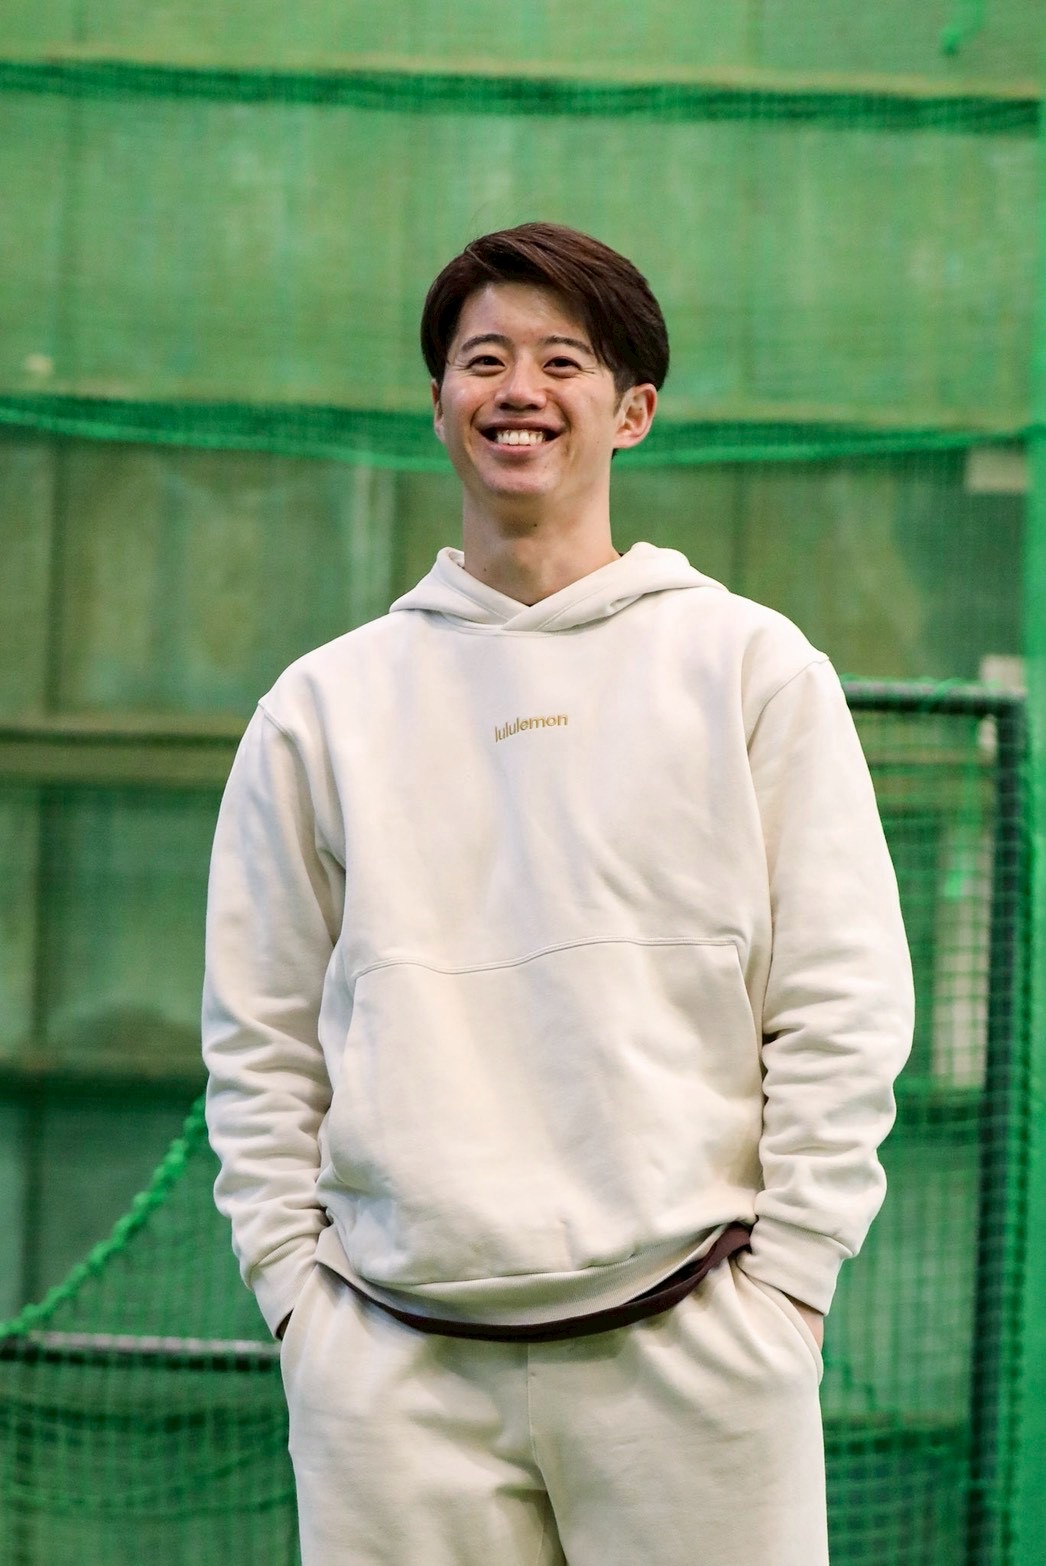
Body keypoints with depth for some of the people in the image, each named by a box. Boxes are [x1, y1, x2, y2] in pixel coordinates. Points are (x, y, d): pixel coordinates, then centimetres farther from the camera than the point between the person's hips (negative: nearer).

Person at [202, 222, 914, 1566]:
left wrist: (781, 1278, -3)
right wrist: (295, 1281, 3)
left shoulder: (751, 665, 7)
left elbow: (842, 1010, 4)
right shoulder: (325, 706, 12)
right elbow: (261, 1041, 13)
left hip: (687, 1343, -1)